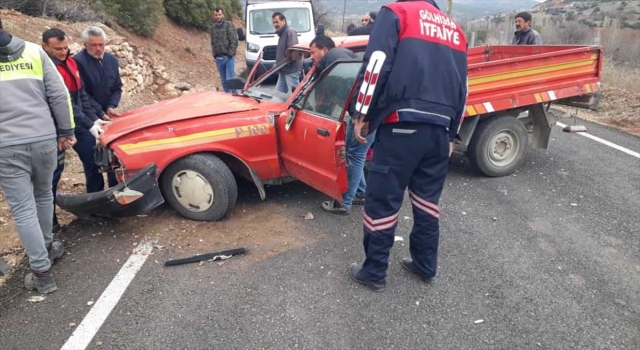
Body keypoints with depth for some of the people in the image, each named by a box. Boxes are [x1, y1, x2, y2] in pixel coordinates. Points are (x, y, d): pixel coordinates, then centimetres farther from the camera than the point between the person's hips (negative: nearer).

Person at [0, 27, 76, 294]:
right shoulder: (34, 51, 3)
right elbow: (59, 95, 0)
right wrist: (66, 130, 9)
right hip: (44, 139, 3)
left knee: (22, 209, 3)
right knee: (43, 195, 24)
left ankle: (42, 273, 6)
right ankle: (47, 246, 39)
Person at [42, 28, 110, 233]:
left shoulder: (70, 62, 6)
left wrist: (93, 118, 2)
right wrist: (89, 124, -25)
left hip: (79, 122, 7)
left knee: (94, 162, 9)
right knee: (54, 170, 1)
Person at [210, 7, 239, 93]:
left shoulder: (228, 25, -3)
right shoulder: (213, 27, 14)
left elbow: (234, 41, -8)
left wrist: (230, 53, -13)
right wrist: (214, 54, 11)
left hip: (228, 57, -5)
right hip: (218, 58, 5)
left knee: (230, 79, -10)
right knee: (224, 81, 8)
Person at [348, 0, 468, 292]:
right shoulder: (454, 28, 23)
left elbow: (377, 64, -9)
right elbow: (462, 86, 23)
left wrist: (363, 114, -3)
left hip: (402, 126, -6)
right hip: (439, 130, 7)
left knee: (382, 201, 3)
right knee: (428, 200, 17)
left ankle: (374, 273, 13)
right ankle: (426, 266, 28)